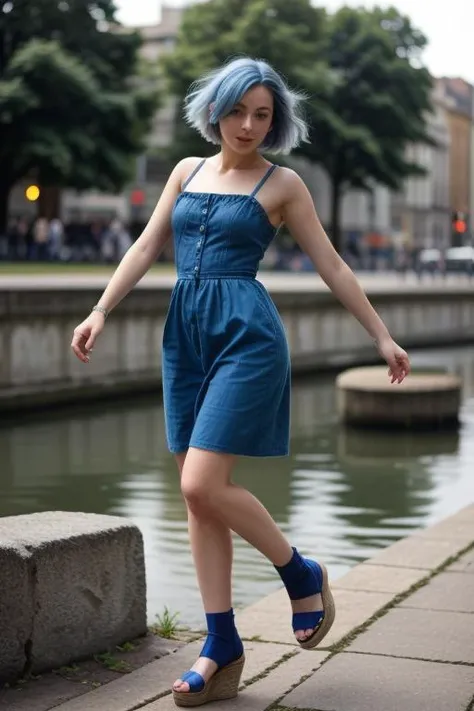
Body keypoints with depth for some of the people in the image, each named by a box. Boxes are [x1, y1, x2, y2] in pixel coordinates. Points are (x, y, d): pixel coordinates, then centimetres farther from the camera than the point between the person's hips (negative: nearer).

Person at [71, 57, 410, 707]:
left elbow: (331, 266, 6)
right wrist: (101, 311, 3)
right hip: (187, 336, 6)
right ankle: (223, 653, 11)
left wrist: (382, 336, 8)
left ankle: (302, 574, 10)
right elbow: (146, 248, 14)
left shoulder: (282, 184, 3)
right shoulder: (187, 171, 15)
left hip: (246, 335, -5)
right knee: (198, 497, 3)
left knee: (203, 486, -16)